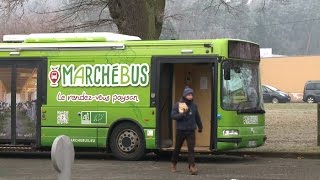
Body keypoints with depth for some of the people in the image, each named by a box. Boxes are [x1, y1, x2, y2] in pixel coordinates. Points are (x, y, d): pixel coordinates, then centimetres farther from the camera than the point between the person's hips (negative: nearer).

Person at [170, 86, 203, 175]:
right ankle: (174, 164, 32)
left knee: (191, 149, -9)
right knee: (177, 148, 12)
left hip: (191, 130, 1)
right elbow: (173, 116, -11)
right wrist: (183, 114, -23)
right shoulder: (178, 105, -4)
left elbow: (197, 117, 18)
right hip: (180, 130, -1)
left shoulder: (193, 105, 6)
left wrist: (200, 126, 27)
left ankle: (192, 167, -14)